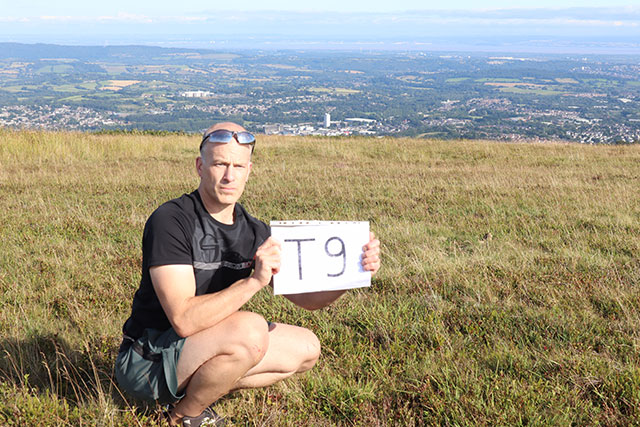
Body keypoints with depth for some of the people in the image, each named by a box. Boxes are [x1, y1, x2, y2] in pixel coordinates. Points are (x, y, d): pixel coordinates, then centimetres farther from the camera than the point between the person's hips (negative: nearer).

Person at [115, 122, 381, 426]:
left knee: (306, 348, 5)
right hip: (148, 360, -7)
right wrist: (253, 281, -37)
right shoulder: (171, 220, -21)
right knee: (250, 330, -31)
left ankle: (198, 388, 4)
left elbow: (306, 296, 0)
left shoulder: (254, 232, 1)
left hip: (202, 348, 8)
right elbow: (184, 320, -30)